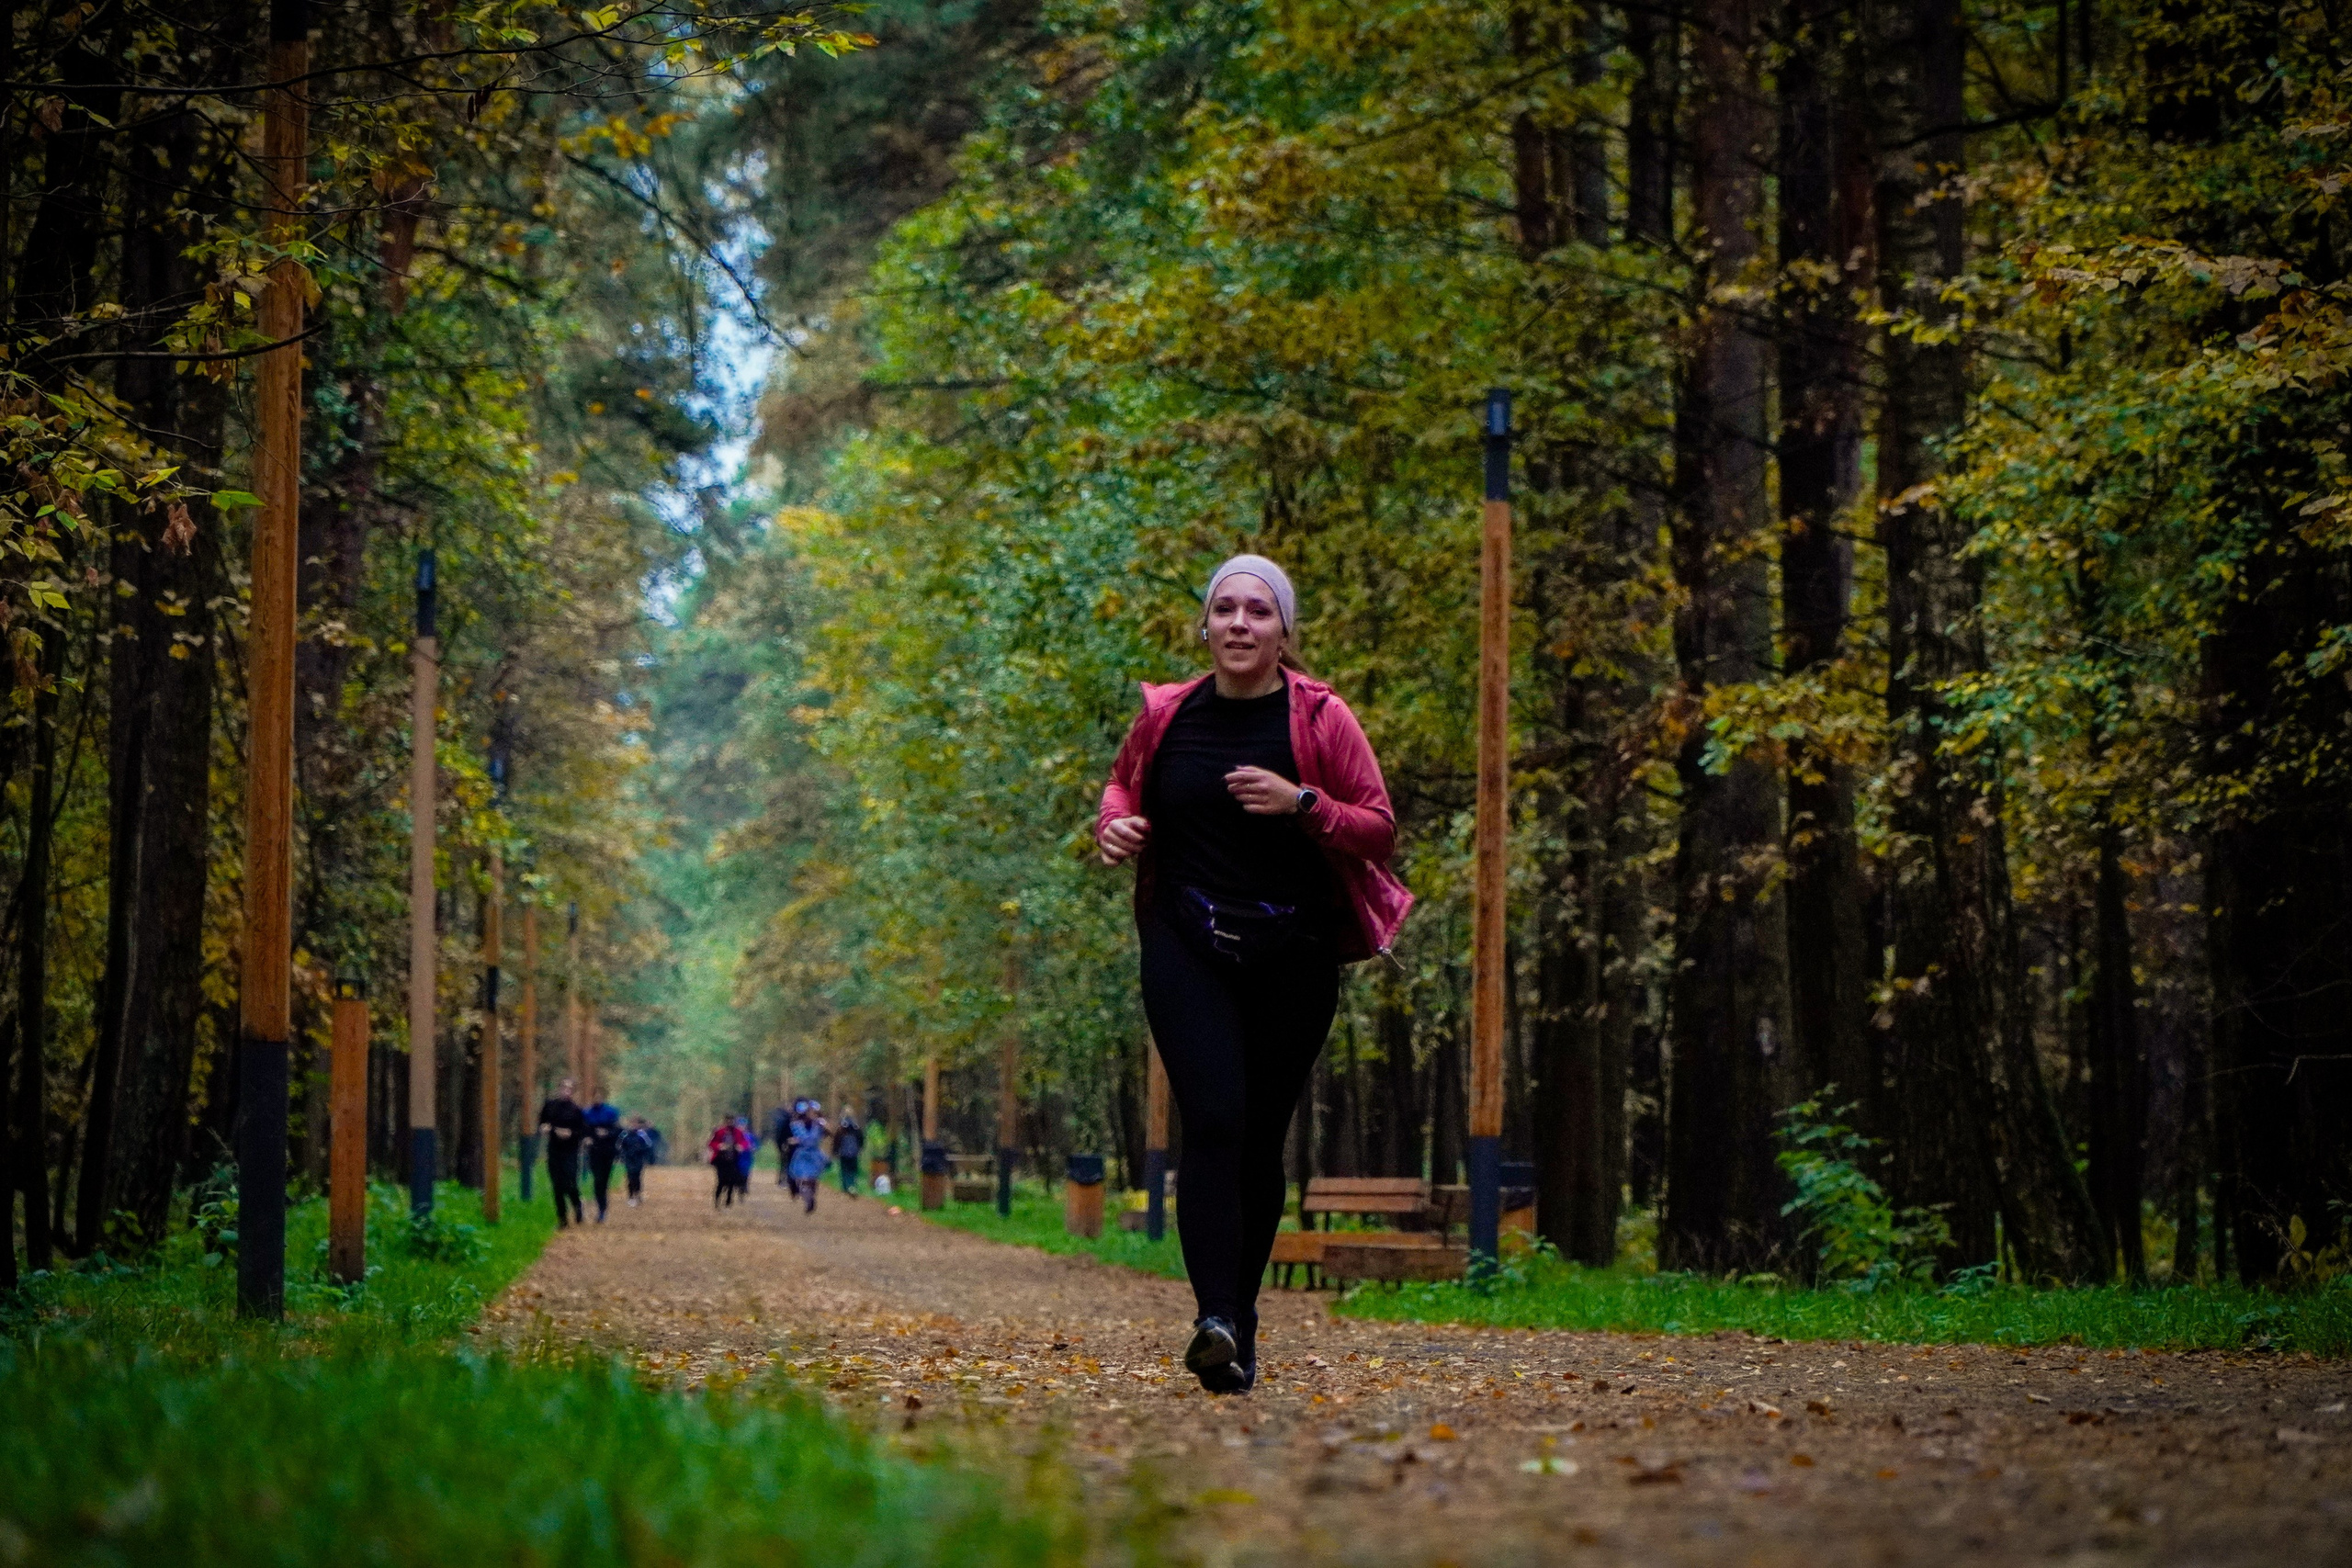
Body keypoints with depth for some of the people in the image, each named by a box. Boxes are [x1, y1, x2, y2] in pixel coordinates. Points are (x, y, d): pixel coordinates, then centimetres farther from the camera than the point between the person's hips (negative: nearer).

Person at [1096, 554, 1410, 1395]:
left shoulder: (1321, 719, -2)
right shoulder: (1166, 715, 4)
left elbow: (1380, 829, -1)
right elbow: (1124, 782, 21)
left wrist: (1302, 803, -18)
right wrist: (1114, 824, -1)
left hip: (1291, 955, 0)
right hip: (1187, 947, 0)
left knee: (1261, 1136, 6)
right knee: (1215, 1118, -17)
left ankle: (1242, 1317, 22)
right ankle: (1215, 1321, -26)